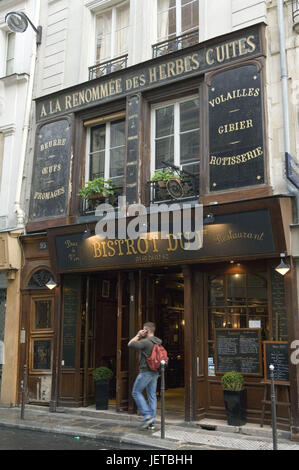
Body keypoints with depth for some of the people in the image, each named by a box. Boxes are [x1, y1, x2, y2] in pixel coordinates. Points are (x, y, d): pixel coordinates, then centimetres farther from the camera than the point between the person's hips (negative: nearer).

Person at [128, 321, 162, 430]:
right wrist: (141, 336, 17)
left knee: (136, 392, 5)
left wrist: (138, 335, -7)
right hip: (155, 372, 8)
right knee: (152, 395, 9)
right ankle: (151, 423, 11)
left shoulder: (146, 342, -17)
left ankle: (147, 415, -4)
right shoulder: (158, 342, 10)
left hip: (146, 371, -8)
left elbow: (130, 344, -15)